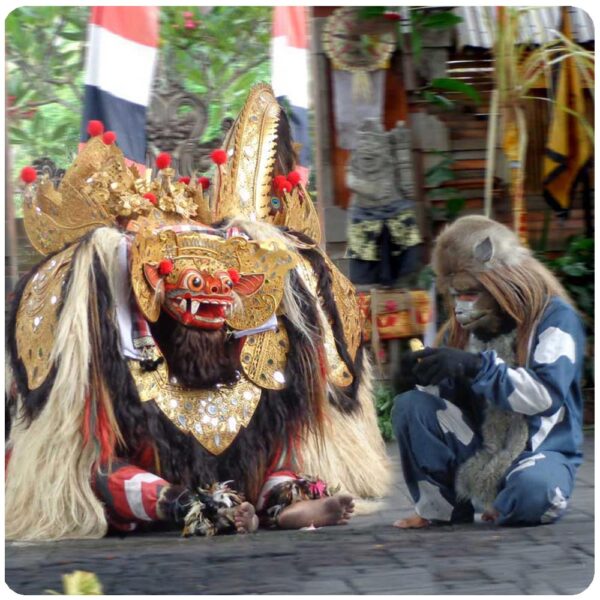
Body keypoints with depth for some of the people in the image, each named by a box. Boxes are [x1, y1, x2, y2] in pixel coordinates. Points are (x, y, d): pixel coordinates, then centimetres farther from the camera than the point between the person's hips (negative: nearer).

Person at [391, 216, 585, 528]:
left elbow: (546, 395, -24)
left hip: (539, 452, -4)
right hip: (478, 451, 5)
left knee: (532, 491, -39)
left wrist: (475, 366, -32)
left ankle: (502, 509, -1)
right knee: (410, 406, -17)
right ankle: (442, 506, -4)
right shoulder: (463, 327, 8)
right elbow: (444, 396, 9)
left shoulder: (554, 316, -10)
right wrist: (418, 380, -16)